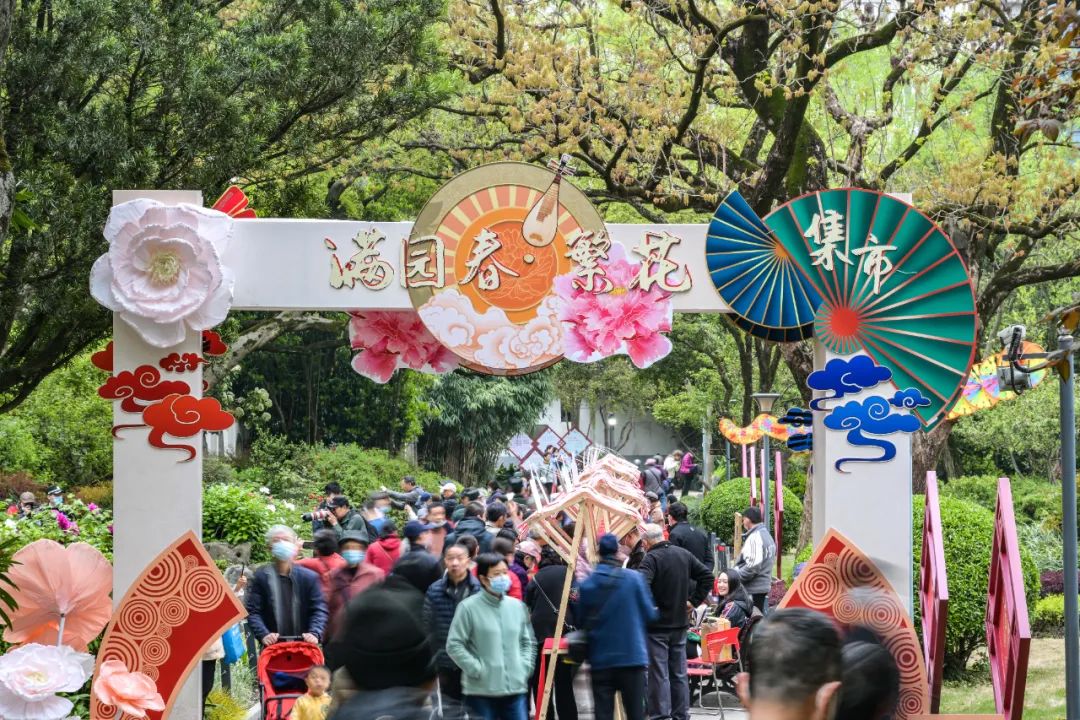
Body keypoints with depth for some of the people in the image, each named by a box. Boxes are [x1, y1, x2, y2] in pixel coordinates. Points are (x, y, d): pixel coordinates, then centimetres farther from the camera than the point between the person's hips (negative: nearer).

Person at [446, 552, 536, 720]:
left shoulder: (517, 606, 8)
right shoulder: (469, 607, -8)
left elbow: (528, 642, 19)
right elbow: (454, 645, -8)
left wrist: (525, 667, 5)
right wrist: (477, 670, -11)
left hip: (516, 688, 4)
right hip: (481, 690, -4)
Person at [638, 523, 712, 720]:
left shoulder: (651, 558, -15)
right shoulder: (683, 554, 6)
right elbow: (707, 576, 10)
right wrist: (694, 601, 9)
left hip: (657, 624, -6)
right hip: (680, 622, 6)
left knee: (658, 673, -3)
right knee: (679, 672, 13)